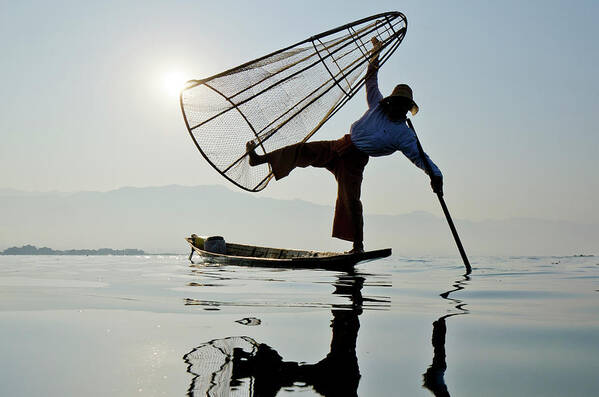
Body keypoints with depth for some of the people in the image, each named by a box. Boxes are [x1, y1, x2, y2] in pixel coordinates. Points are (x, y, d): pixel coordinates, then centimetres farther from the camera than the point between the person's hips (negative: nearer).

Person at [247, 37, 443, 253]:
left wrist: (435, 174, -21)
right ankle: (258, 158, -3)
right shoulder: (378, 105, 9)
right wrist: (376, 53, 21)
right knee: (304, 150, -9)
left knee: (350, 200, -15)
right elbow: (371, 82, 20)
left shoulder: (404, 135, -4)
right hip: (340, 146, 4)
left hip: (354, 160, -4)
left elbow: (419, 156, -7)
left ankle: (358, 246, -4)